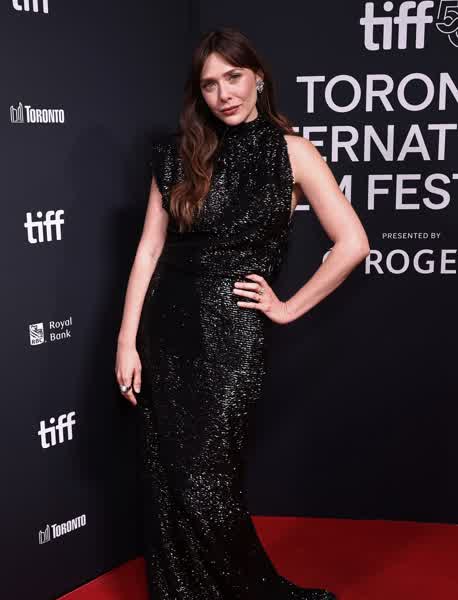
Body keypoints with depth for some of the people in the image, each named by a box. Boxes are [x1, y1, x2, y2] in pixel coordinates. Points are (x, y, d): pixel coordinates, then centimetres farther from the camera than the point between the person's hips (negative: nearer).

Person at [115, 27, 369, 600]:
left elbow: (352, 244, -5)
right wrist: (127, 341, -2)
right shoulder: (180, 153, 7)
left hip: (230, 336, -3)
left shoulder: (291, 152, -1)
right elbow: (149, 248, 4)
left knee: (204, 491, -5)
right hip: (165, 328, 4)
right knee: (164, 486, 7)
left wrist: (289, 308, -4)